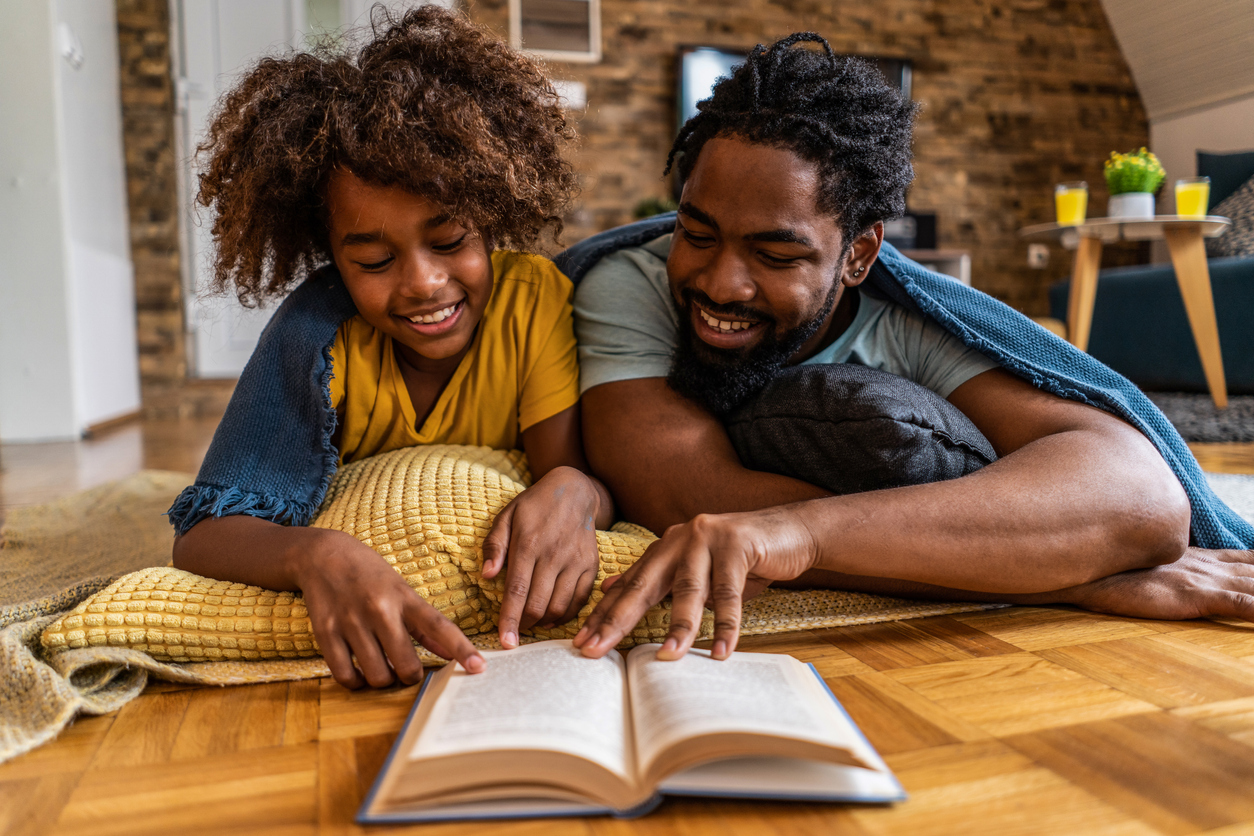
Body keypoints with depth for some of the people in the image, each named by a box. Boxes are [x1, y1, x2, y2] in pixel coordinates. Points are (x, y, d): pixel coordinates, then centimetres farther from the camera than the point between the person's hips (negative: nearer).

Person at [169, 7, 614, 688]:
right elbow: (202, 535, -24)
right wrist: (316, 555, -46)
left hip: (507, 612, 1)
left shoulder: (535, 298, -18)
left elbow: (577, 468, -20)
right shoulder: (321, 328, -20)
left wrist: (573, 491, -45)